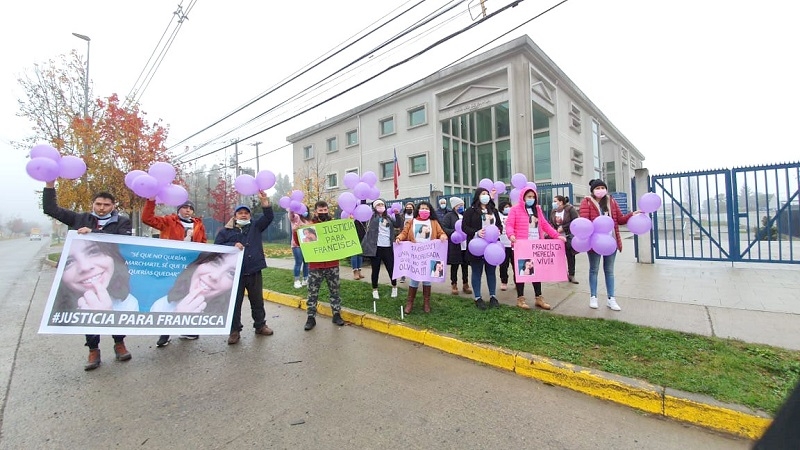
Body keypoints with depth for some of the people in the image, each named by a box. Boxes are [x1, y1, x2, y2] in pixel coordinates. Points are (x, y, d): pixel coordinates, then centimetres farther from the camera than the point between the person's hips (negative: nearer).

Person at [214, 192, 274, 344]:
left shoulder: (255, 227, 10)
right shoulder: (225, 231, 7)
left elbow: (269, 217, -1)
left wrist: (264, 200, -12)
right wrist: (233, 246, -18)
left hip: (254, 271, 1)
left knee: (257, 301, 12)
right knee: (235, 303, 7)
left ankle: (260, 326, 27)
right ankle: (235, 330, 20)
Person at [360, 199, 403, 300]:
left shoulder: (389, 217, 13)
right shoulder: (371, 216, 2)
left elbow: (399, 225, 8)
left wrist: (397, 214, -2)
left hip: (388, 247, 3)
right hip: (375, 247, -3)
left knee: (391, 268, 8)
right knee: (375, 269, 7)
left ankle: (394, 287, 31)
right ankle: (375, 290, 23)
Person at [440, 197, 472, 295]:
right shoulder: (449, 215, -1)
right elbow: (443, 228, -9)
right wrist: (454, 232, -20)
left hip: (466, 245, 4)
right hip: (454, 246, -4)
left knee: (465, 265, 10)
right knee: (454, 265, 6)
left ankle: (465, 284, 25)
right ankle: (454, 285, 20)